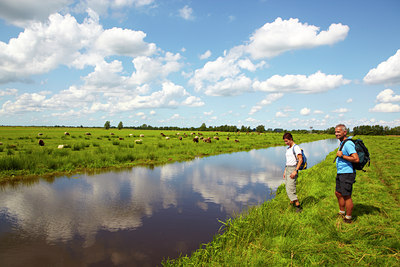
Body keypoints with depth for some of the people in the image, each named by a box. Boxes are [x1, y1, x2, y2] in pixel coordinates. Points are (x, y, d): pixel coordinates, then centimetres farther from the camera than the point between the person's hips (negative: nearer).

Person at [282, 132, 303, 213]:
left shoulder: (296, 148, -11)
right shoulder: (288, 149, 16)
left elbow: (300, 160, -18)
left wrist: (295, 171, -24)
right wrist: (285, 171, 19)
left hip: (293, 169, -9)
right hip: (287, 169, 9)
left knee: (290, 189, -13)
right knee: (288, 188, 10)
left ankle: (298, 206, -7)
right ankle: (292, 203, 21)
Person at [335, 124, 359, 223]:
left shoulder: (348, 144, -18)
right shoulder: (342, 143, 14)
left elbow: (356, 159, -26)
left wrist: (342, 156, -21)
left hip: (347, 173, -10)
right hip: (340, 173, 10)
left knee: (346, 196, -1)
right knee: (338, 193, 18)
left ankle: (348, 218, 11)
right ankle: (342, 213, 34)